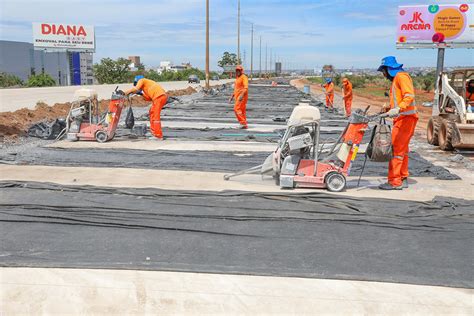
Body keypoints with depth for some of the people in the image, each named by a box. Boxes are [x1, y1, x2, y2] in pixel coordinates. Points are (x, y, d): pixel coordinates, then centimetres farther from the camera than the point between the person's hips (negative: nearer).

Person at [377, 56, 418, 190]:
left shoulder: (401, 76, -9)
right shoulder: (396, 79, 23)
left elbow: (410, 96, -23)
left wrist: (398, 109, -35)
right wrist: (388, 109, 17)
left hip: (405, 118, -11)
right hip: (401, 118, 11)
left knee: (396, 149, -11)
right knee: (402, 149, 14)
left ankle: (394, 182, -10)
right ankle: (403, 179, 22)